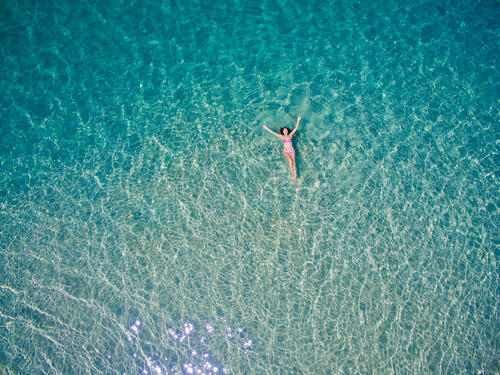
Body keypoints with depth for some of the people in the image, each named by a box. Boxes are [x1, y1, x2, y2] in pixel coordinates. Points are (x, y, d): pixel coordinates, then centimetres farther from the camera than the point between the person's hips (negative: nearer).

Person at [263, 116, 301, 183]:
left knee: (293, 163, -12)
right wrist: (266, 128, -1)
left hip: (292, 151, 1)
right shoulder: (281, 136, 4)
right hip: (285, 152, -1)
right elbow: (273, 132, 2)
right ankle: (292, 173, -24)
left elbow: (295, 128, 4)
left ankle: (295, 178, -14)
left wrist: (298, 121, 0)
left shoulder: (290, 135, 6)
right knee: (290, 160, -30)